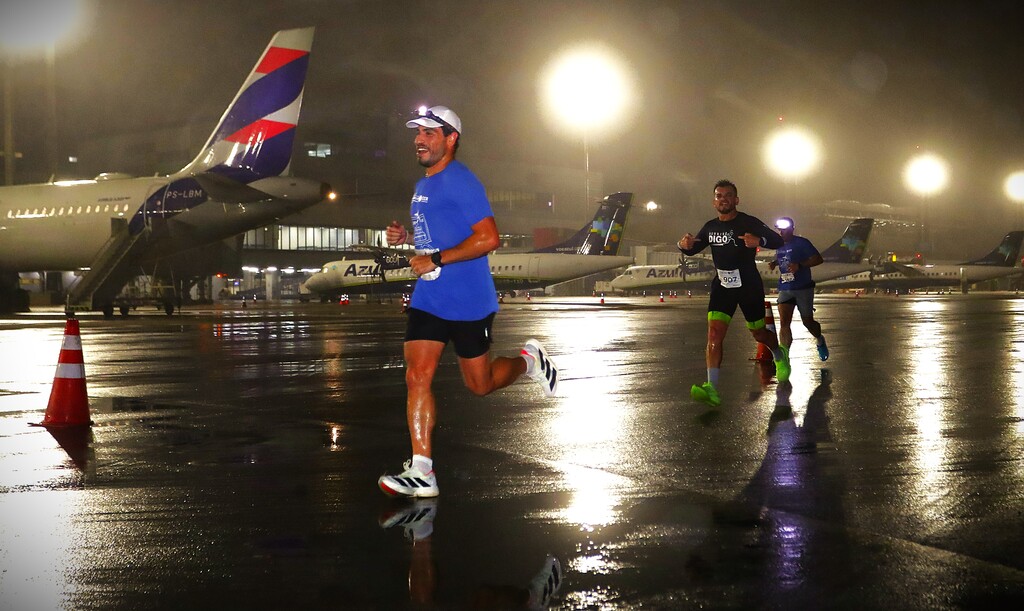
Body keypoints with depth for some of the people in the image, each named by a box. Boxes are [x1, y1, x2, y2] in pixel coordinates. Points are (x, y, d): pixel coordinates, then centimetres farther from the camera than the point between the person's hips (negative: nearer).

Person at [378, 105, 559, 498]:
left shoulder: (461, 182, -14)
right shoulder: (423, 186, 14)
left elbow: (488, 238, -21)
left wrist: (436, 260, -23)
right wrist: (406, 236, 8)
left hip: (469, 302, -7)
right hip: (428, 299, 7)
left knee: (480, 385, 7)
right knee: (417, 377, -6)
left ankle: (529, 361, 37)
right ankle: (421, 473, -5)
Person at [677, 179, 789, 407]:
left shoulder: (748, 223, -11)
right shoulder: (710, 227, 5)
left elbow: (778, 241, -18)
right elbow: (693, 249, 18)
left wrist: (759, 240, -40)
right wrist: (684, 245, -8)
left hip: (749, 286, -3)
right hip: (722, 286, 3)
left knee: (758, 333, 12)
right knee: (714, 334, -14)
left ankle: (780, 355, 48)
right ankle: (712, 390, -22)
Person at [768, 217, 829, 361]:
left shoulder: (801, 243, -9)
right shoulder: (779, 245, 9)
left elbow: (818, 259, -13)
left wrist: (800, 265, -24)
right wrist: (774, 263, 8)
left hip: (803, 289, -4)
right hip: (785, 289, 4)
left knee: (807, 322, 9)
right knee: (784, 322, -14)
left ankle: (820, 341, 43)